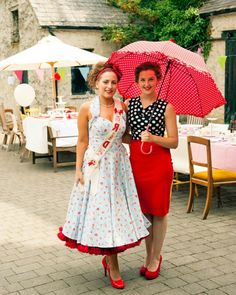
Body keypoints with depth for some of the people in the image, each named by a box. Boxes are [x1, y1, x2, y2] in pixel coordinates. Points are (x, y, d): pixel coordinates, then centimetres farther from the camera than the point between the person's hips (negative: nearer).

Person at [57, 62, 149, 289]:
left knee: (118, 212, 8)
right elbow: (82, 141, -4)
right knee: (102, 212, 2)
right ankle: (113, 268, 16)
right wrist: (78, 170, -6)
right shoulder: (87, 109, -6)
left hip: (118, 166, 4)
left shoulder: (122, 107, 3)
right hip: (96, 167, -3)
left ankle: (109, 259, 29)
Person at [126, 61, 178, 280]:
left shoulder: (166, 108, -3)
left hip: (159, 163, -3)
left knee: (158, 211, 5)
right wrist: (136, 139, -6)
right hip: (136, 162, 3)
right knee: (142, 209, 10)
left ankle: (156, 258, 21)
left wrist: (153, 138, -20)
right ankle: (149, 256, 27)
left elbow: (174, 141, -6)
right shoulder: (129, 105, 6)